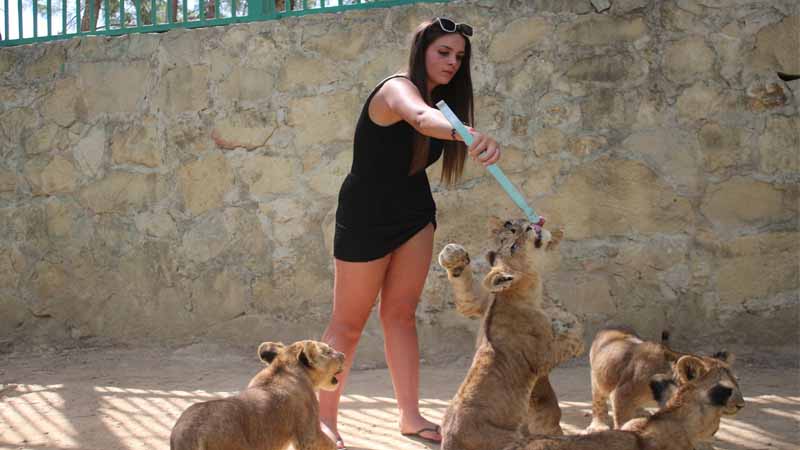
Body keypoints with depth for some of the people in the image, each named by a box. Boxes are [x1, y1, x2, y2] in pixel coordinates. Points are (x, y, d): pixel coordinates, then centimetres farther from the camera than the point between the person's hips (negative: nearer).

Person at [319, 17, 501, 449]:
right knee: (348, 323, 2)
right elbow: (421, 118, -47)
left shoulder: (440, 100, 4)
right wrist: (467, 134, -67)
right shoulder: (398, 88, -25)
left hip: (414, 214, 7)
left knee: (400, 314, 7)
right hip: (367, 216, -7)